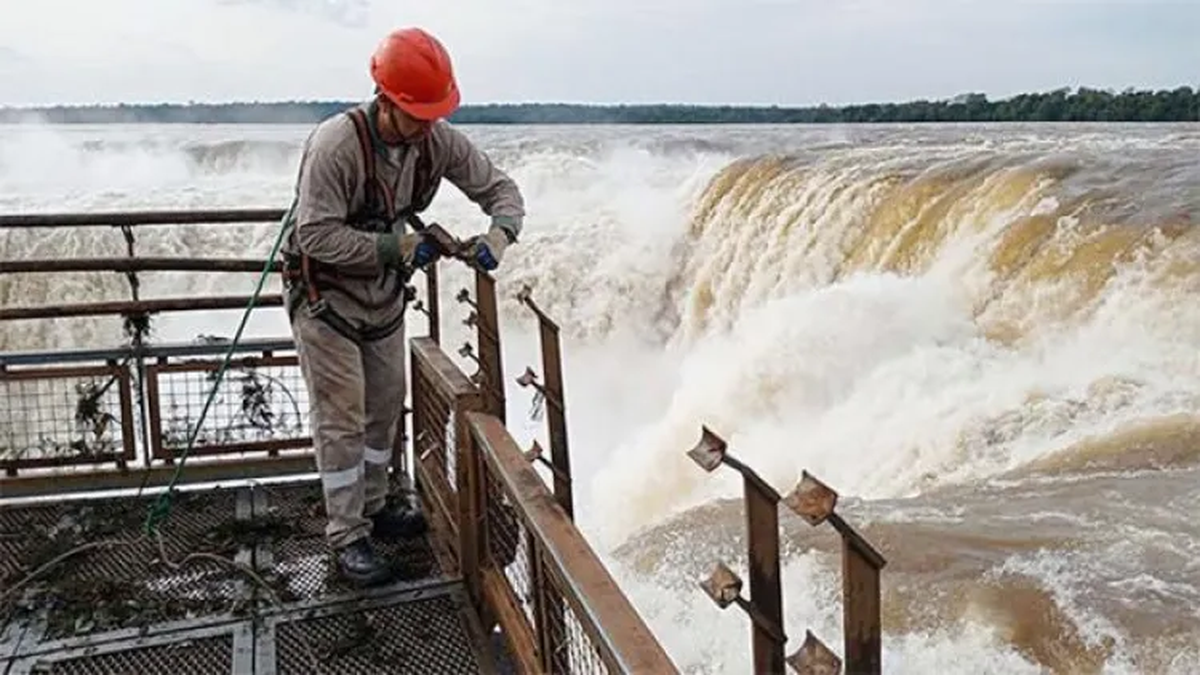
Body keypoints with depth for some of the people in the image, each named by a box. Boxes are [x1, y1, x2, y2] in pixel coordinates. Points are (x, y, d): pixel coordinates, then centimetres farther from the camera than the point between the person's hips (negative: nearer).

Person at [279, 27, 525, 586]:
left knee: (385, 406, 16)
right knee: (341, 419, -2)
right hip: (325, 296, -6)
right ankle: (346, 537, 11)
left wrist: (499, 233, -23)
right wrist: (396, 247, -31)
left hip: (384, 296, 6)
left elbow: (499, 187, -4)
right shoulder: (336, 144, -29)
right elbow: (317, 236, -30)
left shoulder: (437, 140, -12)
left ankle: (372, 505, 36)